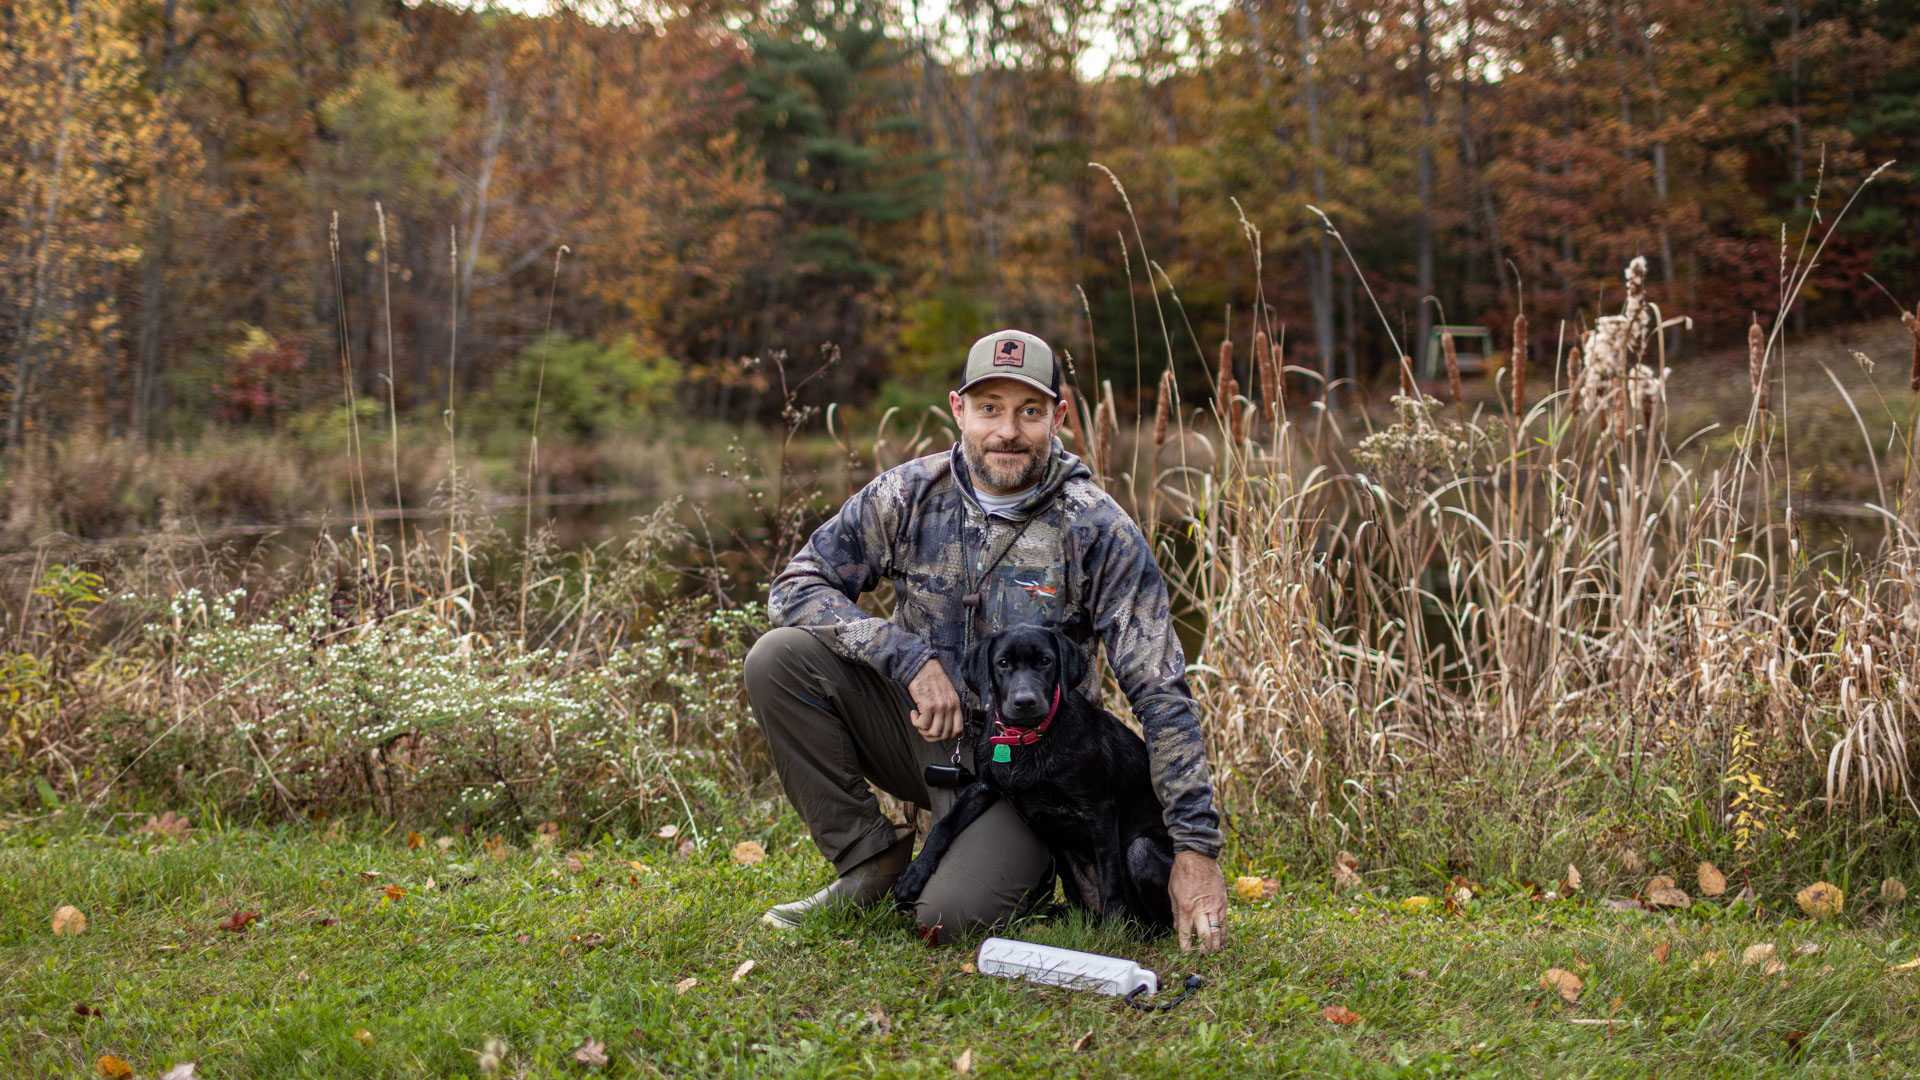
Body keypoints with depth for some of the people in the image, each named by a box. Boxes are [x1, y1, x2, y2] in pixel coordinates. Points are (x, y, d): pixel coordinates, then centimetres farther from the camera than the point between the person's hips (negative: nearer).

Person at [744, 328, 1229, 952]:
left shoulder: (1098, 531, -14)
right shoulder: (909, 495, -7)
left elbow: (1162, 696, -14)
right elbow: (796, 585, -7)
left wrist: (1197, 849, -19)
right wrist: (912, 659, -21)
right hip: (920, 730, 3)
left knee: (951, 917, -27)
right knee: (779, 657, -20)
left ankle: (1022, 861, 11)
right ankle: (871, 860, -4)